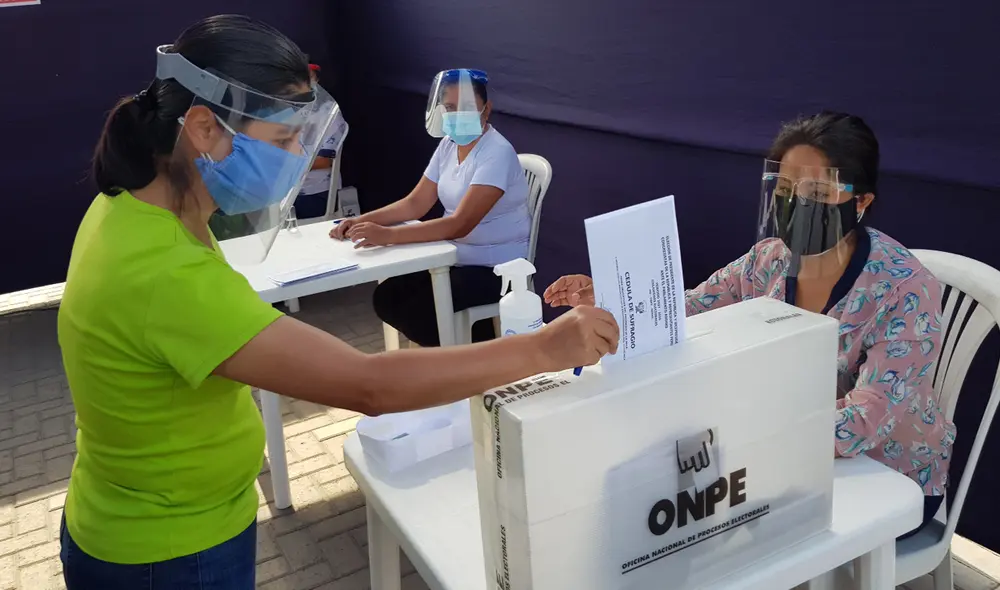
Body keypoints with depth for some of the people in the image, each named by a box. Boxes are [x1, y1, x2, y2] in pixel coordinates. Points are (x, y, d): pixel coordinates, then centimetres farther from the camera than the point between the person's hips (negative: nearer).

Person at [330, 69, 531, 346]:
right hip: (457, 259, 8)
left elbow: (460, 224, -32)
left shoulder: (497, 153, -22)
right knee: (387, 298, -3)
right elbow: (415, 203, 6)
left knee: (416, 313, -21)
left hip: (496, 270, -8)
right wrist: (364, 221, -10)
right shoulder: (448, 145, 5)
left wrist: (388, 235, -40)